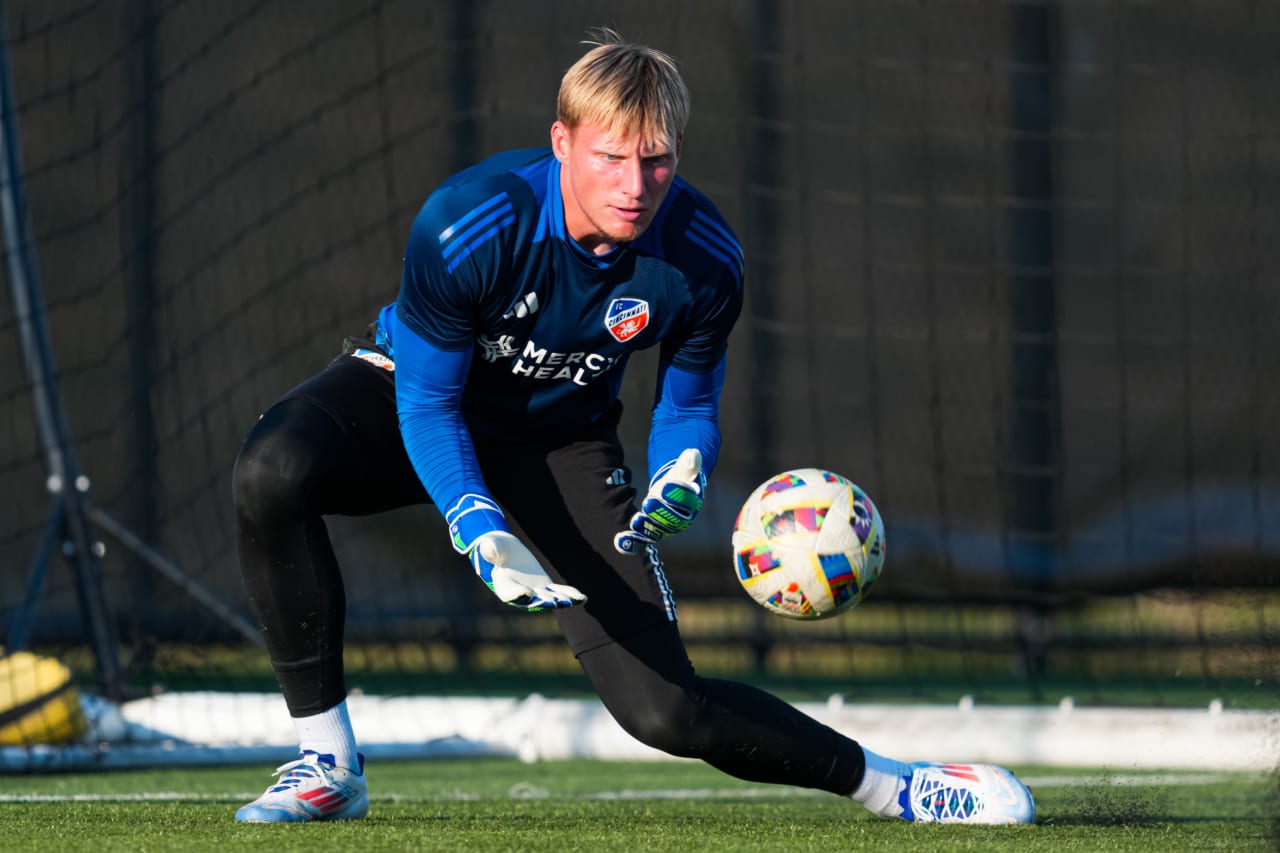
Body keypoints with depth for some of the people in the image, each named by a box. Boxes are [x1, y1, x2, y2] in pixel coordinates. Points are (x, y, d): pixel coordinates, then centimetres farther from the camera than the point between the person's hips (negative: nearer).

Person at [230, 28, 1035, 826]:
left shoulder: (704, 263, -22)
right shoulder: (468, 225, -32)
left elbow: (689, 406, -4)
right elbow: (427, 401, -22)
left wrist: (677, 485, -27)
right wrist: (484, 535, -37)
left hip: (562, 439, 1)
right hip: (410, 394, -1)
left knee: (663, 708, -12)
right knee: (273, 471, -37)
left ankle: (895, 786, 11)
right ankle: (329, 768, -24)